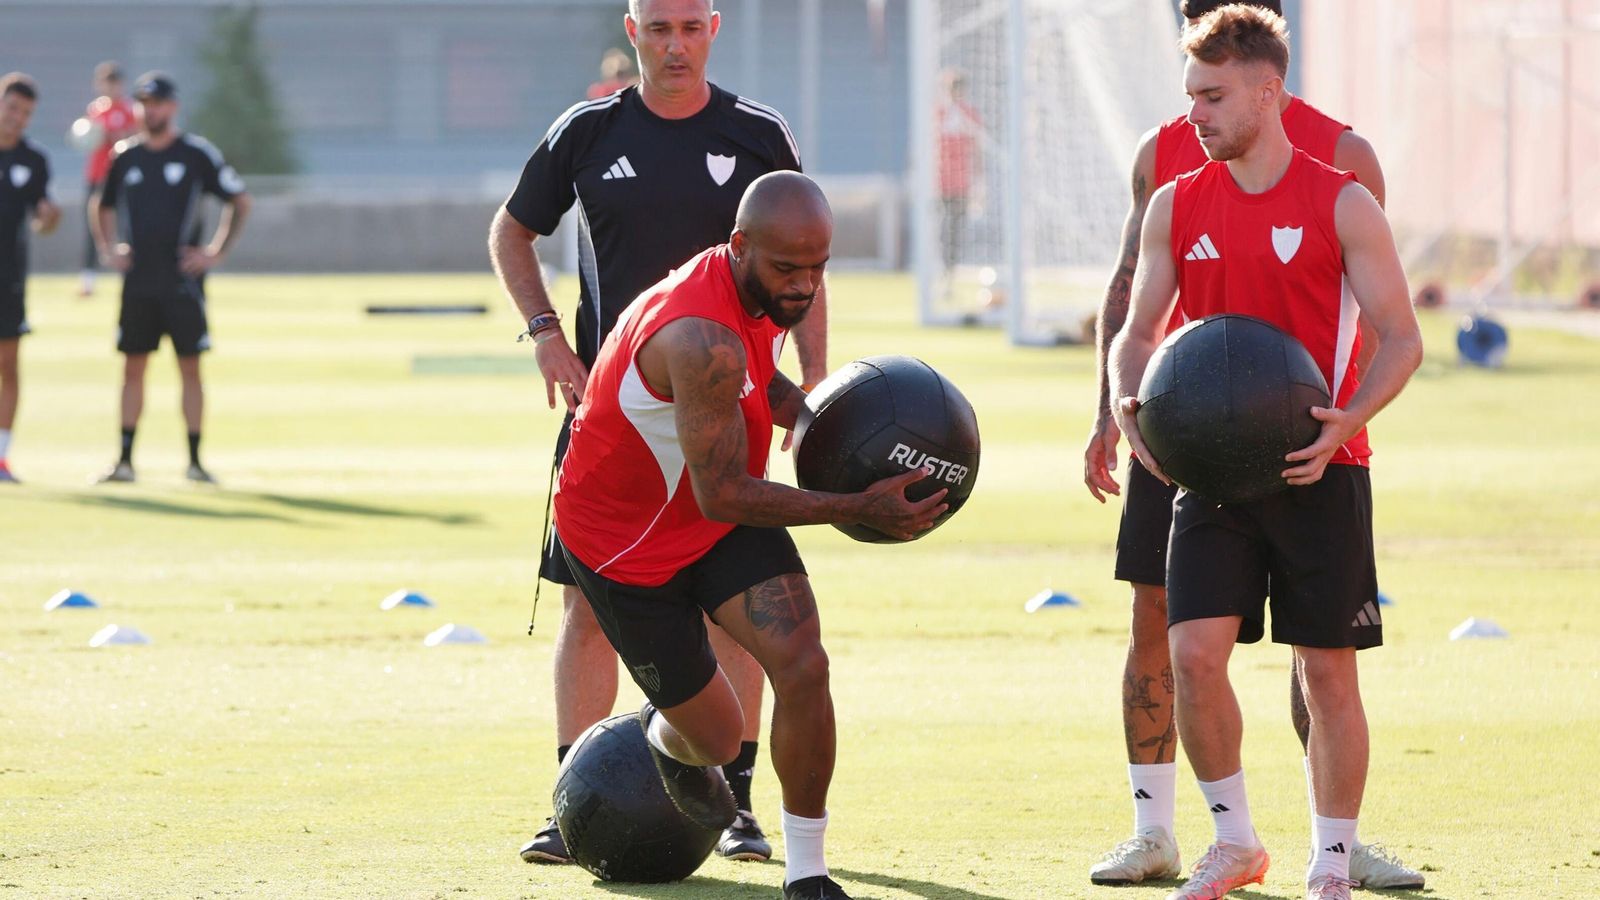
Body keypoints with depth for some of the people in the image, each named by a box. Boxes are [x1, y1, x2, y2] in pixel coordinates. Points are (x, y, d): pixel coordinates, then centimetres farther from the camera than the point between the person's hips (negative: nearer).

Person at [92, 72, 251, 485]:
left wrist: (217, 251, -5)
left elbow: (239, 201, 1)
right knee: (132, 368, 4)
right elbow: (103, 206, 23)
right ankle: (125, 461, 7)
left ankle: (195, 460, 2)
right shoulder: (124, 156, 9)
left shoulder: (197, 153, -3)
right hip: (137, 279, 3)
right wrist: (108, 250, 10)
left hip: (183, 279, -3)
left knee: (190, 367, -2)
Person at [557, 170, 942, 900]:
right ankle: (666, 736, 45)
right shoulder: (703, 340, -37)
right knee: (715, 735, 5)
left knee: (802, 667, -16)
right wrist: (858, 509, -32)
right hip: (624, 538, -6)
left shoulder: (763, 296, -8)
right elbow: (722, 496, -33)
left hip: (722, 512, 7)